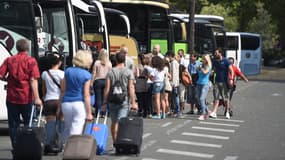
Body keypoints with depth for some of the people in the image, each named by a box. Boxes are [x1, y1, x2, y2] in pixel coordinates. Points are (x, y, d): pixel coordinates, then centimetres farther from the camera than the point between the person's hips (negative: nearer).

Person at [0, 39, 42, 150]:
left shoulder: (9, 60, 3)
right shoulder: (31, 61, -4)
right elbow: (33, 80, -12)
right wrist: (36, 98, -14)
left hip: (12, 97, 2)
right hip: (26, 97, -2)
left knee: (13, 124, 8)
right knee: (29, 124, 10)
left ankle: (15, 148, 7)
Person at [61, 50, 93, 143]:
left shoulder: (68, 71, 5)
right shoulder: (86, 75, -7)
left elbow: (63, 90, 8)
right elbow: (86, 95, -8)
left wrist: (60, 104, 16)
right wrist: (89, 113, -5)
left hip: (66, 103, 4)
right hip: (79, 104, -4)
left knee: (67, 128, 18)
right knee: (76, 131, -3)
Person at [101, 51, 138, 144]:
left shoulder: (110, 72, 2)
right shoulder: (128, 72, -1)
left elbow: (107, 88, -1)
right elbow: (131, 88, -6)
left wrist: (105, 103, 1)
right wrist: (133, 102, -4)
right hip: (124, 100, -2)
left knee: (114, 122, 13)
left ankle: (115, 142, 19)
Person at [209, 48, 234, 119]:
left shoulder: (225, 61, -7)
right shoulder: (215, 62, 9)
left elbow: (231, 70, -10)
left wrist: (231, 79, -21)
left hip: (224, 82, -4)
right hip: (217, 81, 4)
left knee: (226, 98, 4)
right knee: (216, 98, -3)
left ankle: (227, 113, 15)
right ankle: (214, 112, -7)